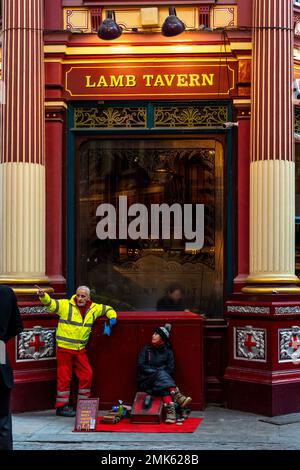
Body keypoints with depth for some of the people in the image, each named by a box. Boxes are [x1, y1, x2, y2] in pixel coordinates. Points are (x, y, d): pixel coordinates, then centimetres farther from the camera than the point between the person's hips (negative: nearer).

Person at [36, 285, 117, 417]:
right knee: (64, 377, -1)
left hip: (80, 349, 5)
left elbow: (109, 309, 21)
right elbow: (50, 303, -16)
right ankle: (61, 406, 8)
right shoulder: (65, 305, -6)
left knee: (87, 375, 5)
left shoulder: (94, 308, 7)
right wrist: (43, 296, -37)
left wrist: (110, 322, 3)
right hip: (64, 348, -5)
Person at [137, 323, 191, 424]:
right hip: (146, 381, -1)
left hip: (159, 380, 1)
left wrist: (160, 373, -14)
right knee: (161, 374, -33)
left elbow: (170, 369, 3)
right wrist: (156, 372, -12)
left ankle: (170, 409, -53)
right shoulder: (147, 349, 9)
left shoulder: (167, 351, 11)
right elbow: (141, 366, -1)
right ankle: (177, 395, -52)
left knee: (163, 385, -35)